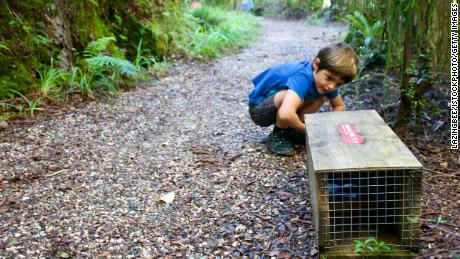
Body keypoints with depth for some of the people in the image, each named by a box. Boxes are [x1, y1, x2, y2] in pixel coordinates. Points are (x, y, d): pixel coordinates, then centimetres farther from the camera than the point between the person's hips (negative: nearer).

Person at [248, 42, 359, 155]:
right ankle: (277, 135, -10)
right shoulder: (303, 78, -36)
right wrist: (306, 130, -29)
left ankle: (288, 129, 4)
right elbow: (285, 115, -50)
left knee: (322, 98, -4)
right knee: (294, 95, -33)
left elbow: (339, 106, 7)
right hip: (258, 110, -8)